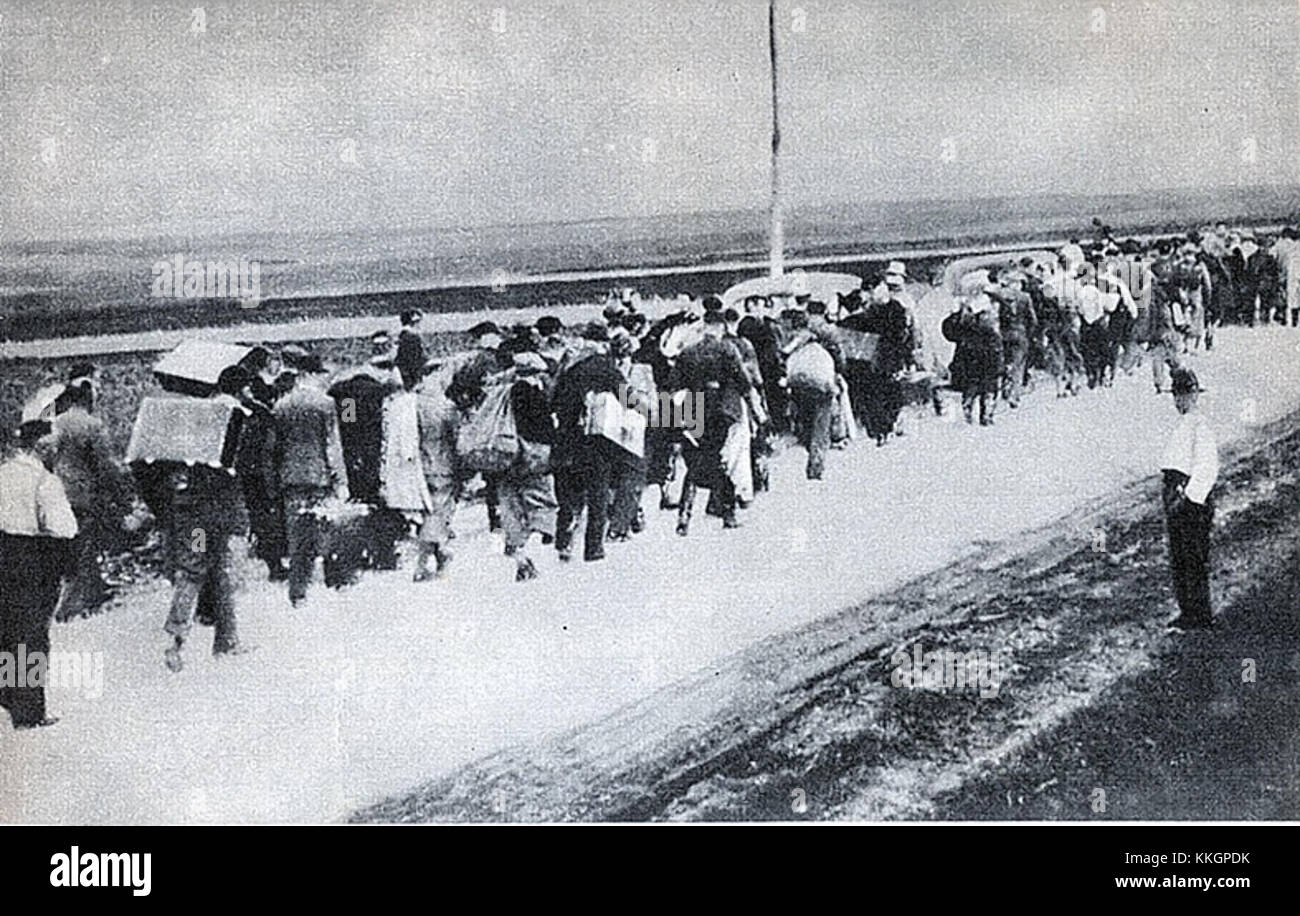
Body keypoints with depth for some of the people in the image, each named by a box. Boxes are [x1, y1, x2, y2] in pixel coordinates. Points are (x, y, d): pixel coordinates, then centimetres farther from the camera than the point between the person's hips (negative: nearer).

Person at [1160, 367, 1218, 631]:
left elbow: (1208, 467, -19)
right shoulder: (1182, 424, 17)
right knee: (1178, 559, 11)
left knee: (1195, 560, -5)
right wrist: (1172, 496, 15)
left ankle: (1201, 615, 0)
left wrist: (1186, 497, -20)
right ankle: (1188, 611, 18)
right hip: (1177, 495, 9)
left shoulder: (1199, 425, -12)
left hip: (1193, 499, -9)